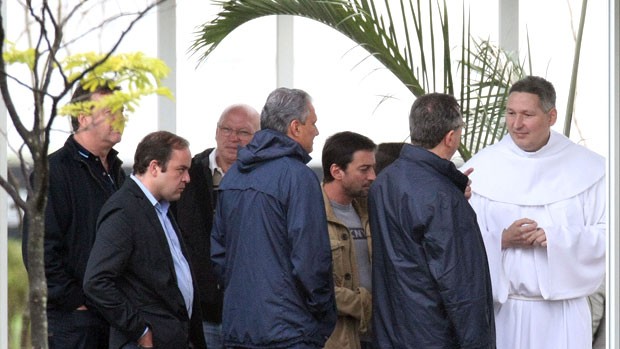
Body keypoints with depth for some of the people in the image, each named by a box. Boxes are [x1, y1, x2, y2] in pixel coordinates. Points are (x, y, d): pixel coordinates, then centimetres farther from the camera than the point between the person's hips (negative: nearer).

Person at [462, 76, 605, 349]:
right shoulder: (479, 169, 1)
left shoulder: (587, 168, 0)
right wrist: (502, 240, -17)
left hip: (563, 311, 0)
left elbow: (607, 234, -2)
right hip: (502, 309, 0)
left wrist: (557, 239, -16)